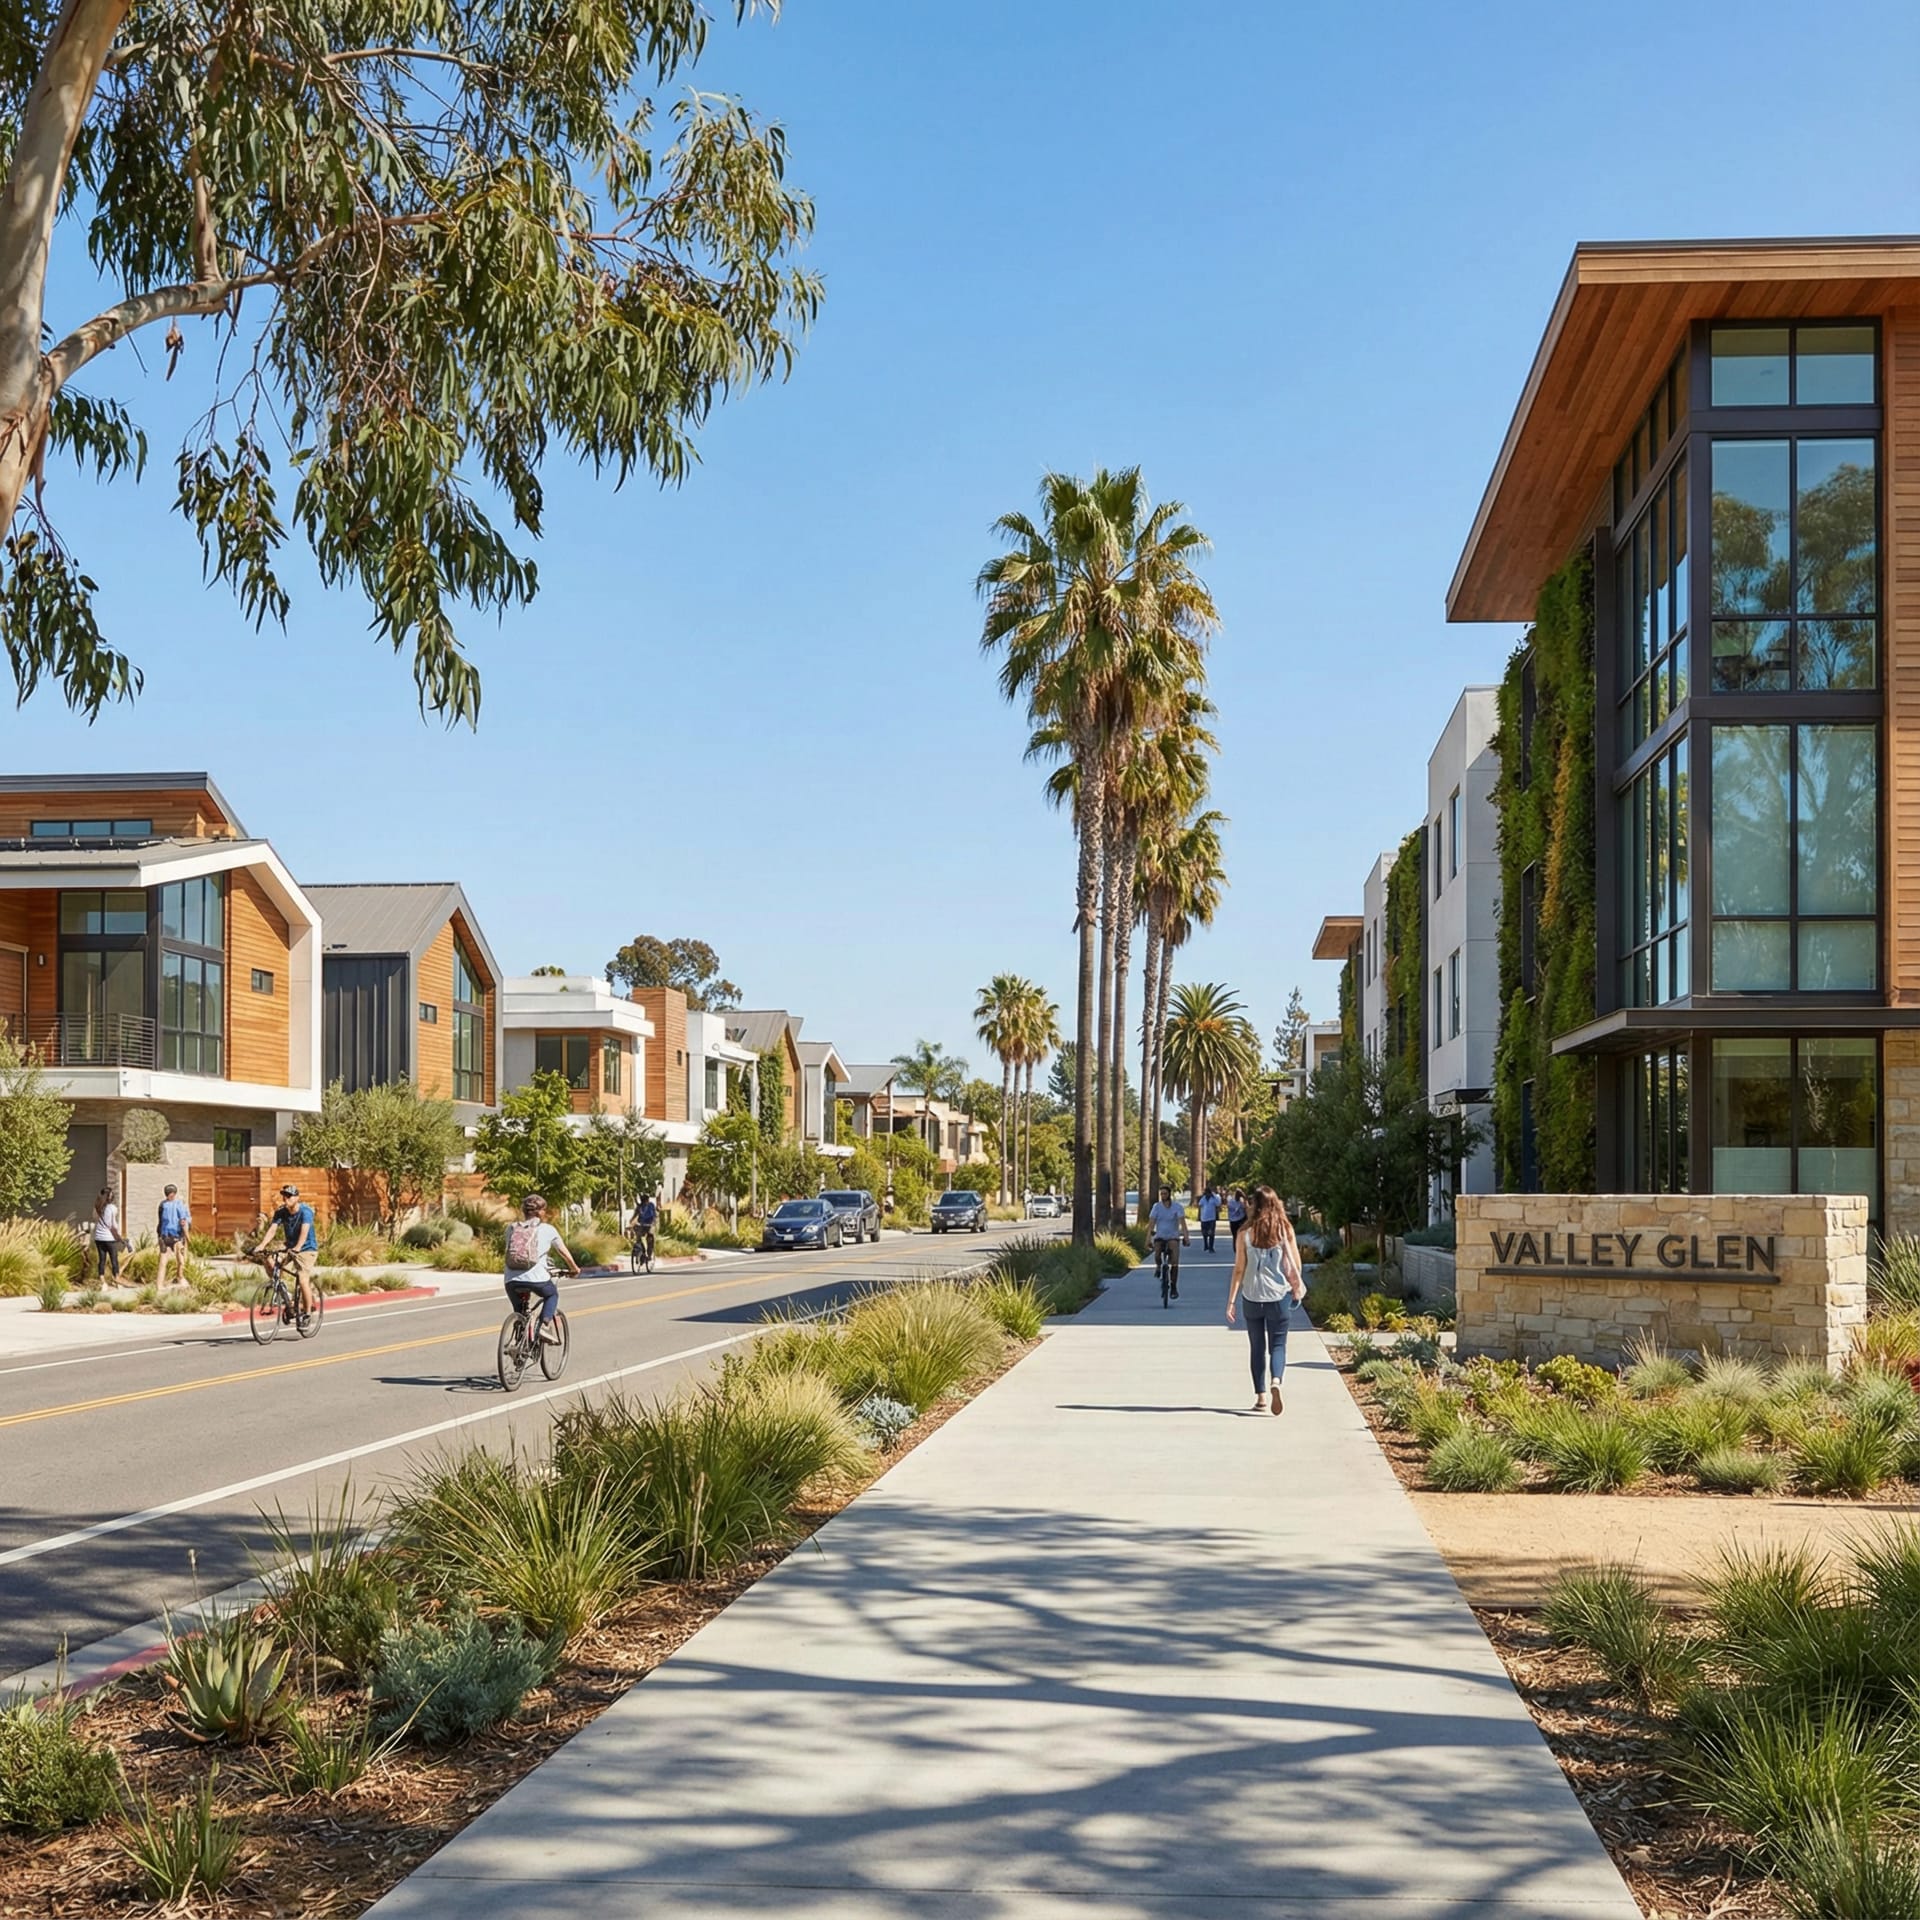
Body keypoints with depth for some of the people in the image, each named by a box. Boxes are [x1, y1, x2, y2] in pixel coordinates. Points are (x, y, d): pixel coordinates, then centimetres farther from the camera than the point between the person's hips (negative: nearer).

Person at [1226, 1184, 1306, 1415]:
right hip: (1279, 1296, 0)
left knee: (1257, 1348, 13)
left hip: (1253, 1298, 0)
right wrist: (1297, 1285, 21)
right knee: (1277, 1345, 7)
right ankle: (1275, 1382, -20)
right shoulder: (1285, 1231, -4)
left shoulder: (1245, 1235, -6)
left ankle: (1261, 1396, 12)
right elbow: (1295, 1265, 1)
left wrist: (1231, 1301, -2)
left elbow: (1239, 1270, -6)